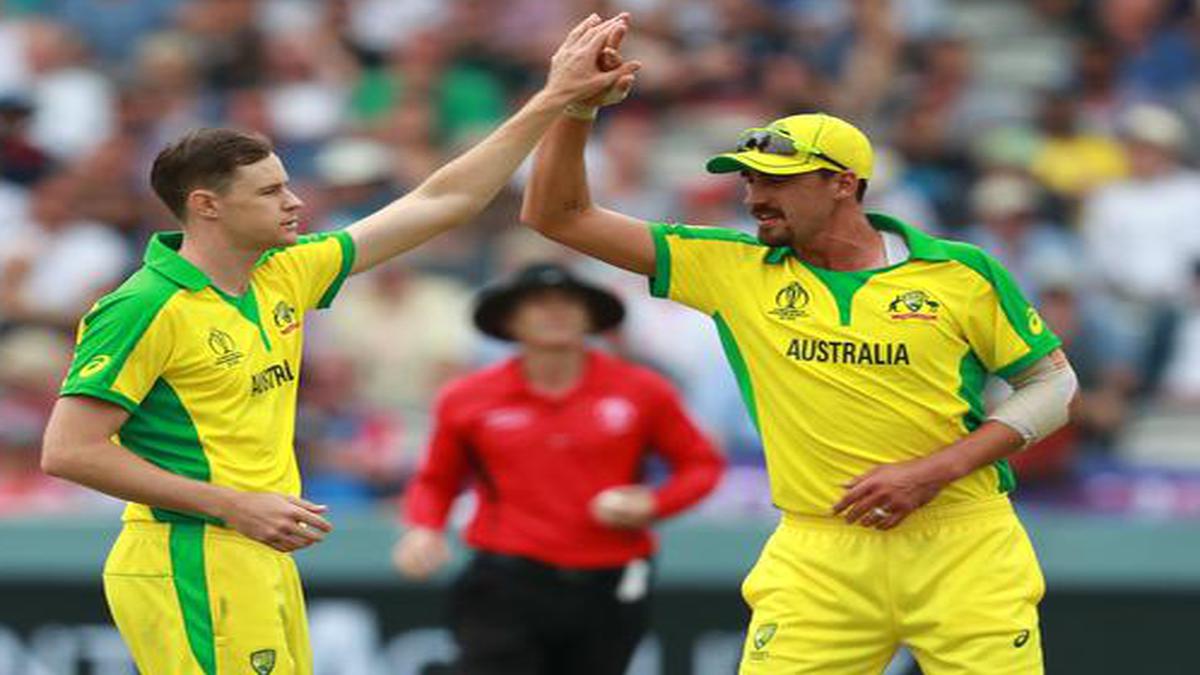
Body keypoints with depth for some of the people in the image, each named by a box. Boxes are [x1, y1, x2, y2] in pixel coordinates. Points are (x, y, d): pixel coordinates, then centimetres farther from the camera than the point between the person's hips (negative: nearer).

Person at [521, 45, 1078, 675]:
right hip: (820, 557, 1)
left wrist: (936, 471, -7)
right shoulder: (733, 268, 6)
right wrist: (576, 107, -8)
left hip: (963, 546, -1)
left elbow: (1054, 383, 5)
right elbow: (556, 216, 7)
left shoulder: (962, 273, 0)